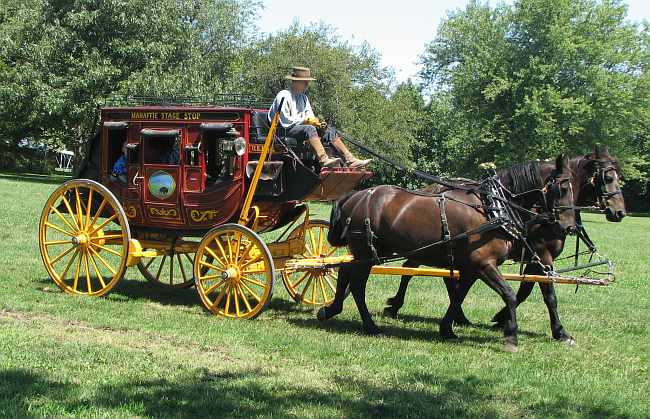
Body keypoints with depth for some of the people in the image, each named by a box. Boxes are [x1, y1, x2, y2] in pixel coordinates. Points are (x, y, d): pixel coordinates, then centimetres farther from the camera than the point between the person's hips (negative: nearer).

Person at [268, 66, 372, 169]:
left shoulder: (304, 97, 21)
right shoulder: (283, 96, -6)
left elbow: (310, 117, 15)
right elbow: (285, 121, -15)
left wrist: (317, 123, -8)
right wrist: (306, 120, -15)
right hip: (286, 130, -8)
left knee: (330, 130, -6)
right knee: (309, 129, -36)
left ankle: (351, 160, -17)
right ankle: (324, 160, -53)